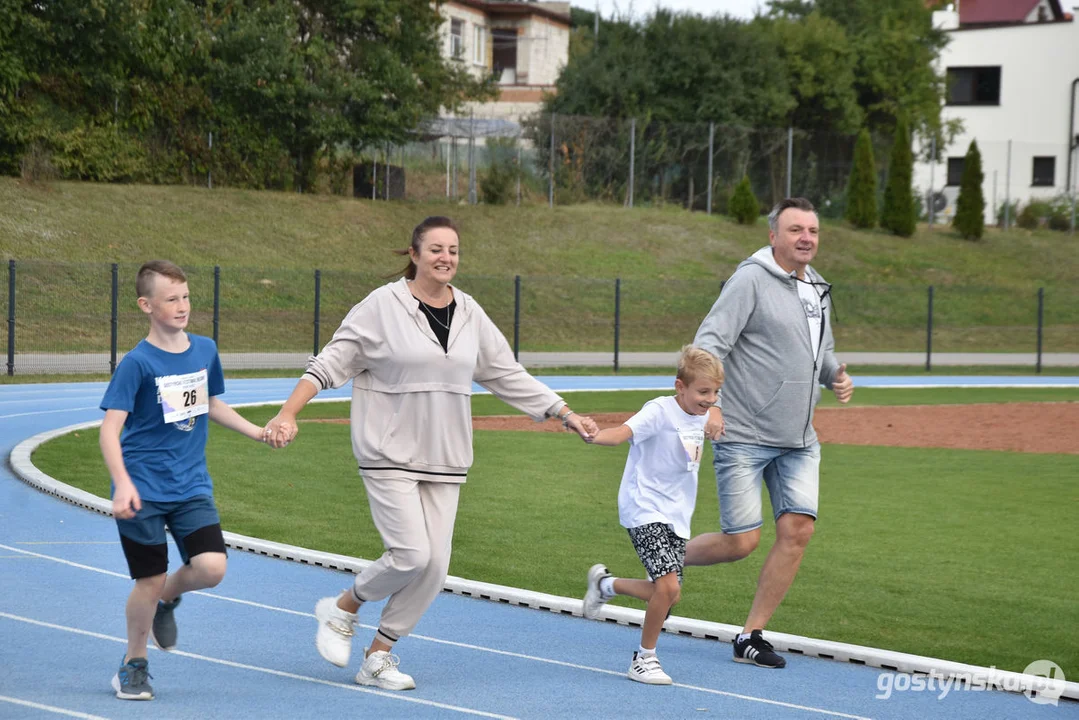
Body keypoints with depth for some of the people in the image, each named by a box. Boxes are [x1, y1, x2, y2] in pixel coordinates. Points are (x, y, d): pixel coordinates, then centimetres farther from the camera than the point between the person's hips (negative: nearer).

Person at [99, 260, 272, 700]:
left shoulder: (205, 350, 5)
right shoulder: (138, 363, -12)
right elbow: (110, 429, -16)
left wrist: (256, 432, 18)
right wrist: (122, 484, -28)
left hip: (191, 486, 4)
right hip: (144, 491, -4)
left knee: (211, 568, -13)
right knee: (150, 581, 0)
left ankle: (167, 598, 21)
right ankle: (134, 665, 23)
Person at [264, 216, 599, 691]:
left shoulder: (470, 314, 8)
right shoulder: (382, 306, -7)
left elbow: (508, 375, 17)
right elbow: (330, 364, -6)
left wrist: (566, 415, 13)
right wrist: (287, 415, -16)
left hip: (445, 460, 5)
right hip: (389, 454, -5)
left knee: (435, 563, 0)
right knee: (411, 554, -15)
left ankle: (378, 657, 15)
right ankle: (342, 610, 13)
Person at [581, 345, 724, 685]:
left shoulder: (701, 415, 7)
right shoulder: (660, 411, -17)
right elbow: (624, 432, -36)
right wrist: (591, 435, -53)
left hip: (676, 515, 8)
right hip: (644, 510, -8)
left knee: (669, 594, 6)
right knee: (668, 586, -20)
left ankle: (605, 584, 33)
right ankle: (644, 658, -1)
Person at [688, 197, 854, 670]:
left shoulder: (817, 290, 14)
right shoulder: (751, 280, -10)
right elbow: (710, 341, -18)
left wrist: (837, 375, 6)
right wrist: (707, 401, -32)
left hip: (798, 442, 7)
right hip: (743, 436, -7)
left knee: (798, 530, -5)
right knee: (741, 542, -8)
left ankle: (751, 637, 6)